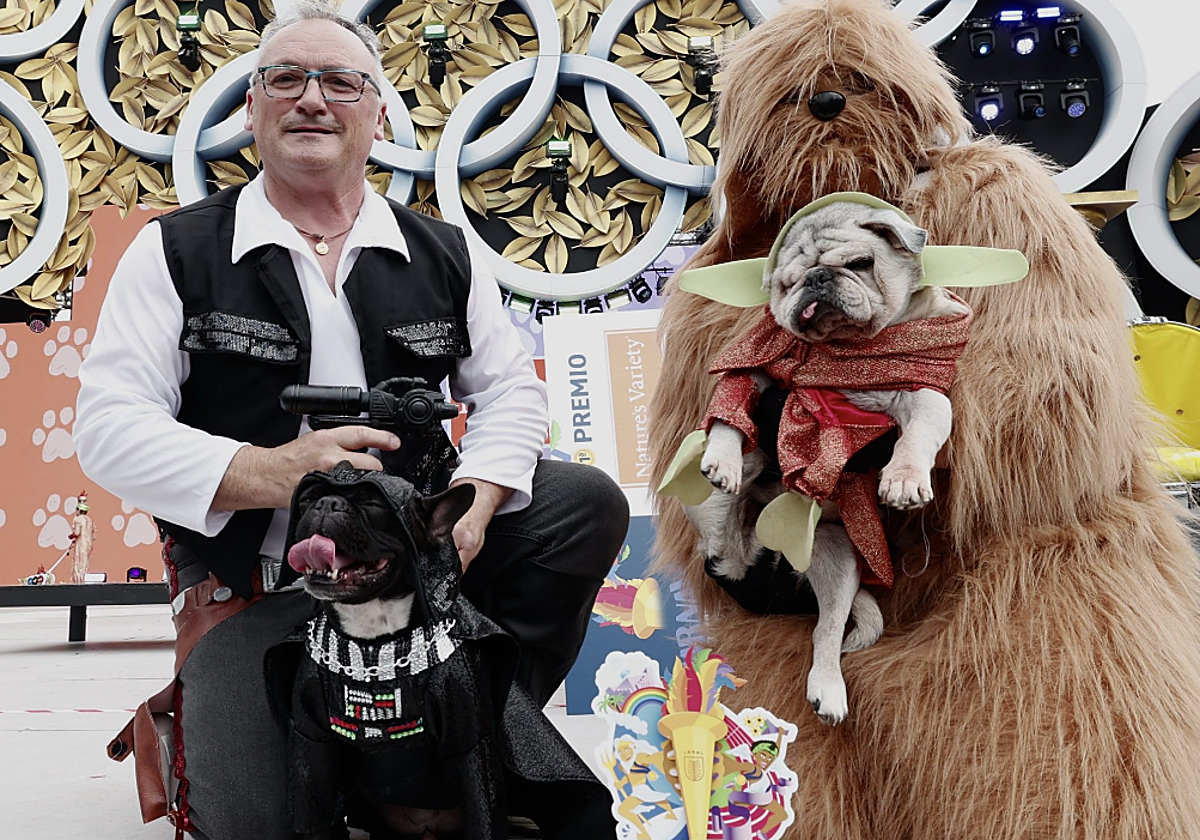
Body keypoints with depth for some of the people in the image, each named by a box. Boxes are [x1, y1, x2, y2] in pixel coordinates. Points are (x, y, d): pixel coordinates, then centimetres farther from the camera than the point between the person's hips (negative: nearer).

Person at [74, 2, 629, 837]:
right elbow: (110, 428, -11)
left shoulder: (443, 255, 6)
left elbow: (509, 390, 9)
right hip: (258, 586, -4)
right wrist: (271, 473, -27)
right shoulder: (177, 253, -4)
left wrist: (471, 506, -12)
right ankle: (188, 716, 16)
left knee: (589, 503, -10)